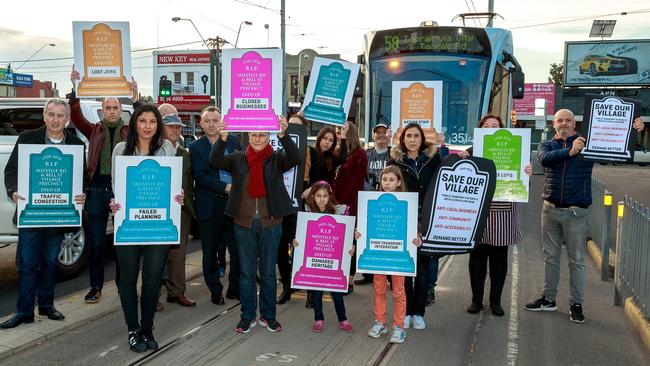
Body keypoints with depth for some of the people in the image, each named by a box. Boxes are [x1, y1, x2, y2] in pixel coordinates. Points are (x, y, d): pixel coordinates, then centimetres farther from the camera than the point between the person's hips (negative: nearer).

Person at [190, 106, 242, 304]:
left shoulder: (234, 141, 8)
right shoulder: (196, 147, 0)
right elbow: (200, 176, -10)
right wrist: (226, 187, -18)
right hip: (209, 206, -2)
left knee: (237, 249, 6)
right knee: (210, 252, 8)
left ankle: (235, 288, 23)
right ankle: (215, 291, 23)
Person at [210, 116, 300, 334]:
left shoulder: (277, 158, -1)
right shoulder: (238, 159, 3)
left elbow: (294, 159, -21)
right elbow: (215, 162, -12)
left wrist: (283, 135, -37)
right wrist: (222, 139, -29)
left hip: (271, 224, -1)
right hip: (244, 224, 1)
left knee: (268, 272, 10)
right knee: (246, 272, 9)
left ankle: (268, 315, 23)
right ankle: (247, 316, 21)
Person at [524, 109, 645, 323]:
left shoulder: (588, 143, 0)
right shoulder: (547, 145, 5)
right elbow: (544, 159, -17)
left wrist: (634, 129, -27)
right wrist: (570, 151, -31)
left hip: (576, 211, -2)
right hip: (551, 209, 3)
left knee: (577, 260, 4)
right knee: (551, 257, 13)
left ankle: (576, 304, 14)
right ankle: (548, 299, 24)